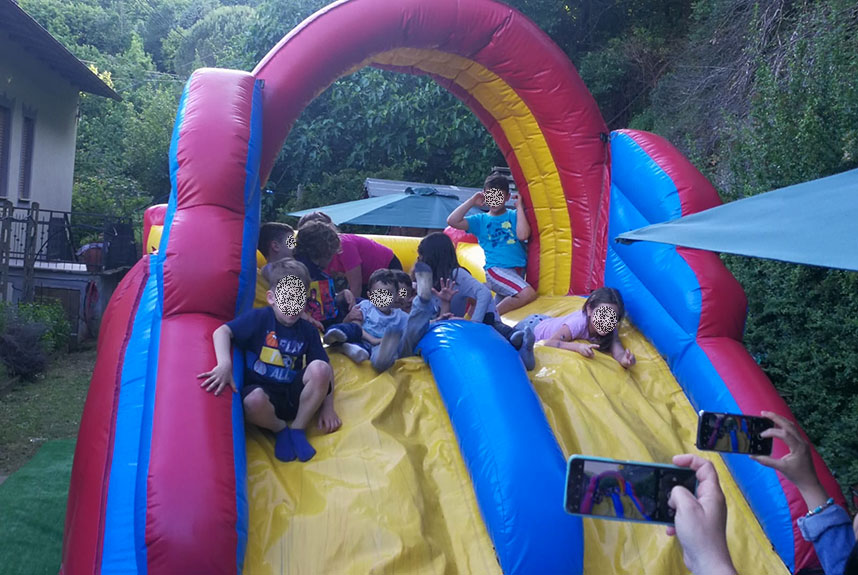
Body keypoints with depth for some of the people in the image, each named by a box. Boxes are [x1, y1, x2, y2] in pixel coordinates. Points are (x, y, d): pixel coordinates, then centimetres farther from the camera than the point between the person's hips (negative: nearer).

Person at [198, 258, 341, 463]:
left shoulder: (307, 331, 5)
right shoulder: (259, 318, -5)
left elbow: (326, 371, 5)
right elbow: (222, 332, -17)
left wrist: (327, 407, -6)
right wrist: (225, 365, -35)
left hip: (294, 395, 3)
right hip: (262, 390, -3)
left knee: (320, 368, -26)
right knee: (254, 401, -39)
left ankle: (298, 429, -8)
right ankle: (280, 430, -3)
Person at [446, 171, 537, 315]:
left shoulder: (514, 215, 12)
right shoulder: (480, 220, 11)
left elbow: (523, 235, -7)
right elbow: (452, 221, -1)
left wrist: (519, 207, 0)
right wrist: (472, 202, 4)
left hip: (519, 271, 4)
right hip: (497, 269, -3)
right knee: (528, 294, -25)